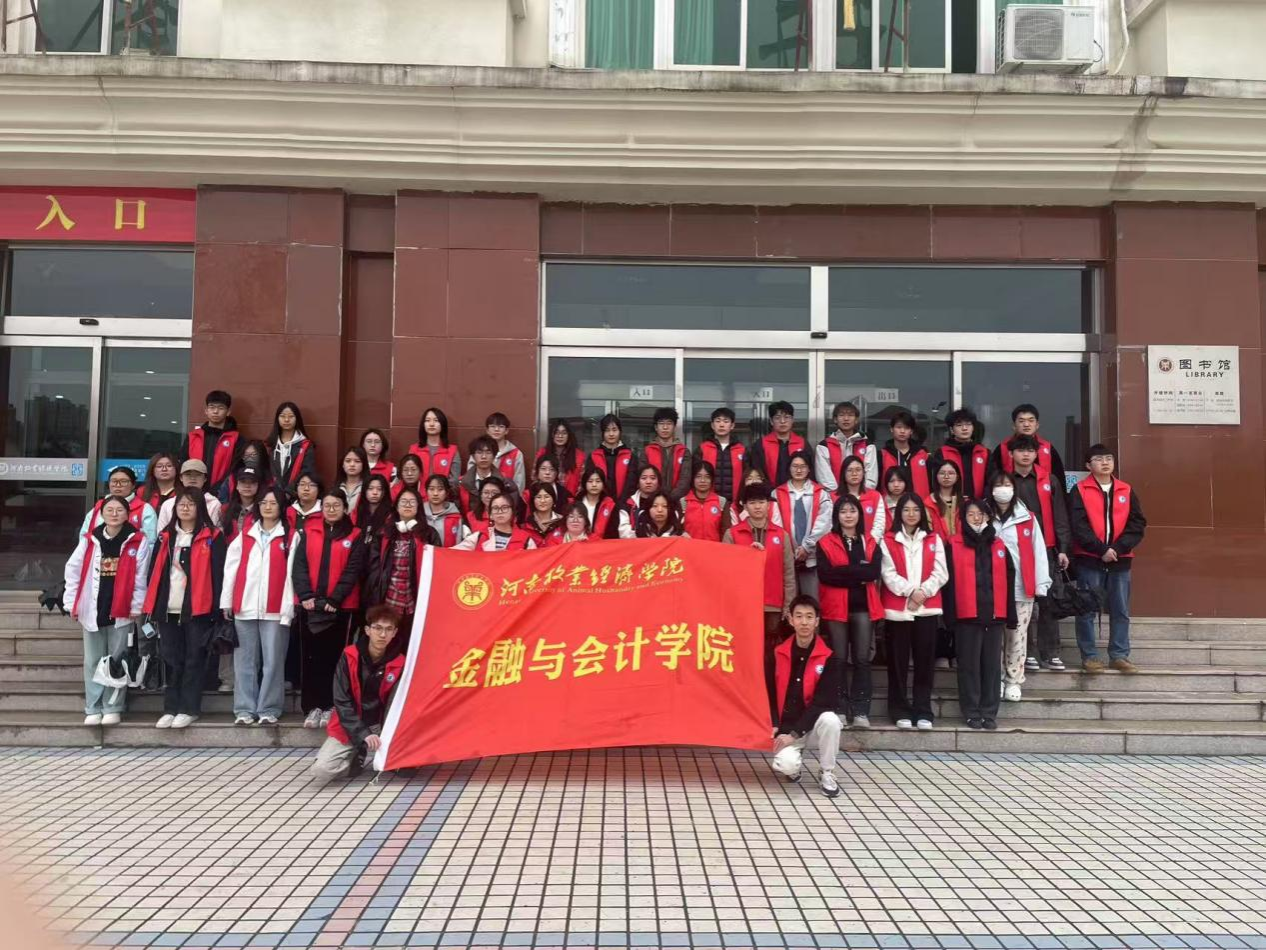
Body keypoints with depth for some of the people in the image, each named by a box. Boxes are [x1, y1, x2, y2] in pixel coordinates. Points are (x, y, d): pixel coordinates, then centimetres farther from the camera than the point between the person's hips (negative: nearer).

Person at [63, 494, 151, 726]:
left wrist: (136, 607, -6)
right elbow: (72, 571, 7)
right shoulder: (89, 540, 5)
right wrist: (72, 603, 3)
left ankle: (112, 708, 13)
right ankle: (93, 709, 17)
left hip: (122, 611, -3)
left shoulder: (138, 541, -3)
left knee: (117, 661, 4)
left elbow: (140, 577, -4)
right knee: (93, 661, 9)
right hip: (92, 609, 3)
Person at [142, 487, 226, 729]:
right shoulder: (166, 536, 14)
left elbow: (217, 573, -4)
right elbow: (154, 570, 13)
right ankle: (171, 708, 16)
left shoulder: (212, 537, 0)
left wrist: (216, 606, -10)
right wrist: (151, 605, 7)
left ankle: (189, 709, 7)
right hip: (167, 608, 5)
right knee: (171, 659, 9)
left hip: (197, 608, -4)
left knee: (194, 659, 1)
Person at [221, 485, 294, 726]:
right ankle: (244, 709, 12)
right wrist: (227, 601, 2)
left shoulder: (290, 536, 4)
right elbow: (231, 568, 9)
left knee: (272, 661, 0)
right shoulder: (245, 534, 13)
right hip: (245, 607, 3)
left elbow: (292, 572, -2)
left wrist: (288, 607, -9)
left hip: (275, 609, -3)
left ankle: (268, 710, 7)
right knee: (245, 661, 6)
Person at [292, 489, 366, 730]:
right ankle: (313, 706, 11)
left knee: (333, 655, 3)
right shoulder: (308, 531, 8)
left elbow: (353, 570, -4)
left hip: (340, 606, -2)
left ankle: (329, 706, 10)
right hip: (311, 604, 2)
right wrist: (306, 595, -12)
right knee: (310, 655, 4)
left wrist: (334, 599, -14)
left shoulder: (354, 536, 3)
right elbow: (299, 565, 1)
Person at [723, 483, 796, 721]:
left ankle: (771, 713, 9)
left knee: (770, 661, 2)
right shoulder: (732, 534, 6)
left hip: (772, 608, 1)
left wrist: (788, 606, 3)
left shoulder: (782, 535, 9)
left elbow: (788, 574, 8)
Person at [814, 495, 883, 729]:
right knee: (838, 659, -1)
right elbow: (824, 575, -9)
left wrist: (841, 572, -12)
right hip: (836, 607, -2)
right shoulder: (825, 543, 4)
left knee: (862, 659, -1)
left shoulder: (870, 542, 11)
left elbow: (874, 572, -6)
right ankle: (838, 709, 5)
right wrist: (858, 573, -10)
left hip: (863, 607, 2)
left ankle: (860, 711, 1)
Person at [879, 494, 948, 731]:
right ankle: (900, 711, 10)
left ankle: (923, 711, 11)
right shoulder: (888, 541, 3)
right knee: (898, 661, 3)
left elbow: (940, 573, 2)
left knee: (925, 660, 4)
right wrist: (910, 591, -16)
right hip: (897, 608, -2)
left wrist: (923, 591, -12)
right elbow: (888, 574, -5)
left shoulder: (933, 540, 10)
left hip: (927, 607, 2)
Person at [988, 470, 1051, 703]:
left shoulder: (1027, 519, 4)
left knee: (1017, 636, 5)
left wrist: (1041, 584, -3)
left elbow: (1038, 552, 3)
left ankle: (1014, 680, 16)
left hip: (1022, 588, 0)